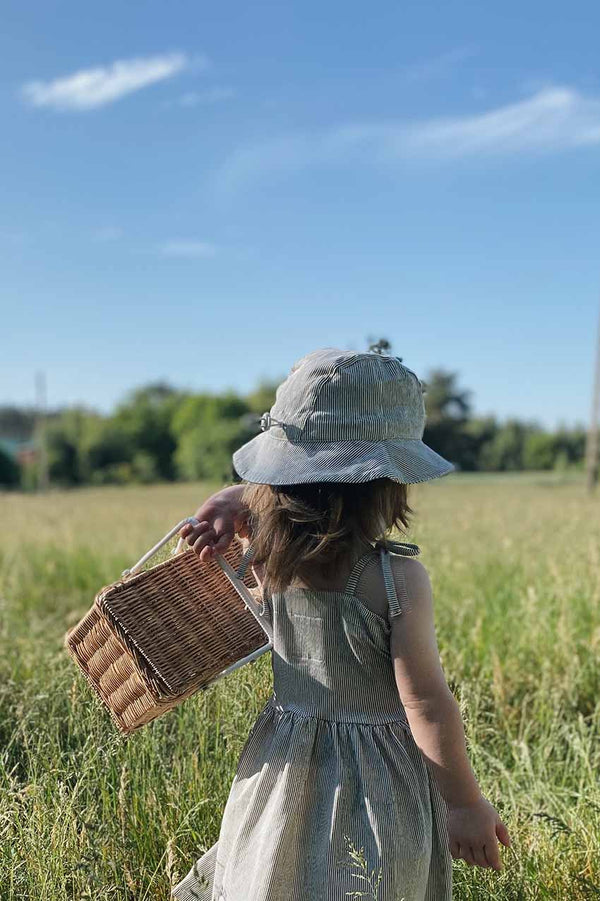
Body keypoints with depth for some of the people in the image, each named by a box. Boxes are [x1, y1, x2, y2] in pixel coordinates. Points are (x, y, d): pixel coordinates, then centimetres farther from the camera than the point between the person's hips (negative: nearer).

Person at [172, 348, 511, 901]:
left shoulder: (267, 556, -8)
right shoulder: (399, 577, -24)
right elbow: (426, 704, -20)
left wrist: (235, 503, -8)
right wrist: (467, 804, -10)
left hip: (283, 771, 5)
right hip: (376, 787, -5)